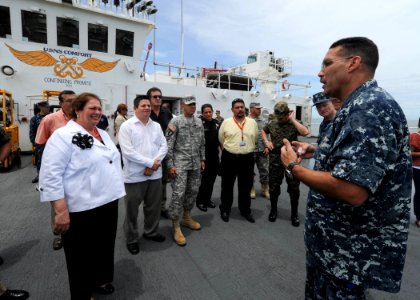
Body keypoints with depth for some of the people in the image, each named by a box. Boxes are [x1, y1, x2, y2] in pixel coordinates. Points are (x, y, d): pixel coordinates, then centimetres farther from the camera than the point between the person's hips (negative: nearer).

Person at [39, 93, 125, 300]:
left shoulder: (103, 134, 10)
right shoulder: (63, 136, -14)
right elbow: (50, 175, -18)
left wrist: (116, 193, 18)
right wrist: (61, 211, -21)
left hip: (108, 203, 8)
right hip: (82, 209, -7)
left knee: (105, 247, 23)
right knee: (82, 255, 14)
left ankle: (100, 280, 47)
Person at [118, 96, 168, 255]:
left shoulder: (156, 126, 8)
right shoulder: (126, 126, -7)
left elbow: (164, 146, 2)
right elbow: (128, 151, -16)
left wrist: (154, 164, -13)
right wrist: (150, 163, -17)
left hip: (155, 174, 5)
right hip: (135, 175, -4)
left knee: (154, 206, 17)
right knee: (132, 209, 10)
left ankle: (151, 232, 39)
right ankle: (131, 239, 30)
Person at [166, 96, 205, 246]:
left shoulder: (199, 122, 10)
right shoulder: (175, 122, -8)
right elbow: (169, 145, -10)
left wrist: (202, 159, 14)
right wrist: (170, 165, -14)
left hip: (195, 164, 6)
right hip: (180, 163, -6)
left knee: (193, 191, 13)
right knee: (178, 194, -5)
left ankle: (187, 218, 32)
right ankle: (176, 226, 8)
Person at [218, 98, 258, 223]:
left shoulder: (252, 122, 3)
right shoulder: (226, 122, -3)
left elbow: (254, 139, 15)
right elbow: (221, 140, 8)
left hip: (247, 158, 2)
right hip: (229, 158, -2)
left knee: (246, 186, 13)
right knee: (227, 185, 10)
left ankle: (245, 210, 32)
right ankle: (225, 209, 28)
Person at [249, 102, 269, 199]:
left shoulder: (263, 121, 10)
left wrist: (267, 147, 3)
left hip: (262, 150, 4)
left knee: (264, 170, 9)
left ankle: (265, 190, 23)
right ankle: (251, 189, 24)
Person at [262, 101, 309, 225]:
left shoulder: (294, 124, -5)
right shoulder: (272, 123, 4)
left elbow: (305, 132, -24)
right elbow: (263, 130, 23)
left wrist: (292, 119, -18)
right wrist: (266, 141, 6)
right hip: (275, 160, 3)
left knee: (294, 188, 7)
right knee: (273, 186, 11)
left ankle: (294, 213, 25)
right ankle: (273, 209, 31)